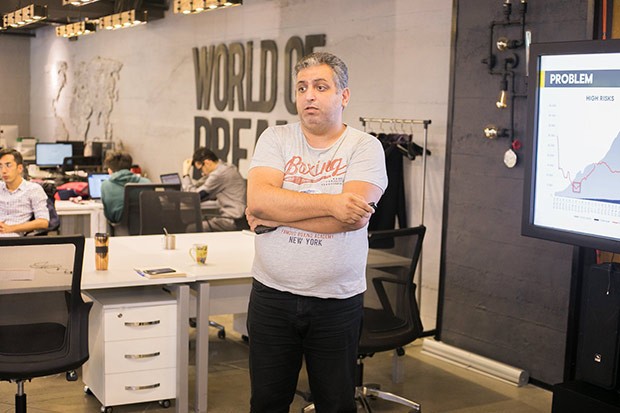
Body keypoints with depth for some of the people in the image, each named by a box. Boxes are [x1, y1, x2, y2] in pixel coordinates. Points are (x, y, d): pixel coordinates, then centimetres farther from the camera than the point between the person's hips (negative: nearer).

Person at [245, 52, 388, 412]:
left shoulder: (365, 147, -5)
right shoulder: (275, 139, 2)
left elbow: (354, 215, -21)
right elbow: (258, 200, -14)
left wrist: (274, 216, -15)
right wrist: (330, 202, -22)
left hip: (338, 302, -2)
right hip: (272, 296, 2)